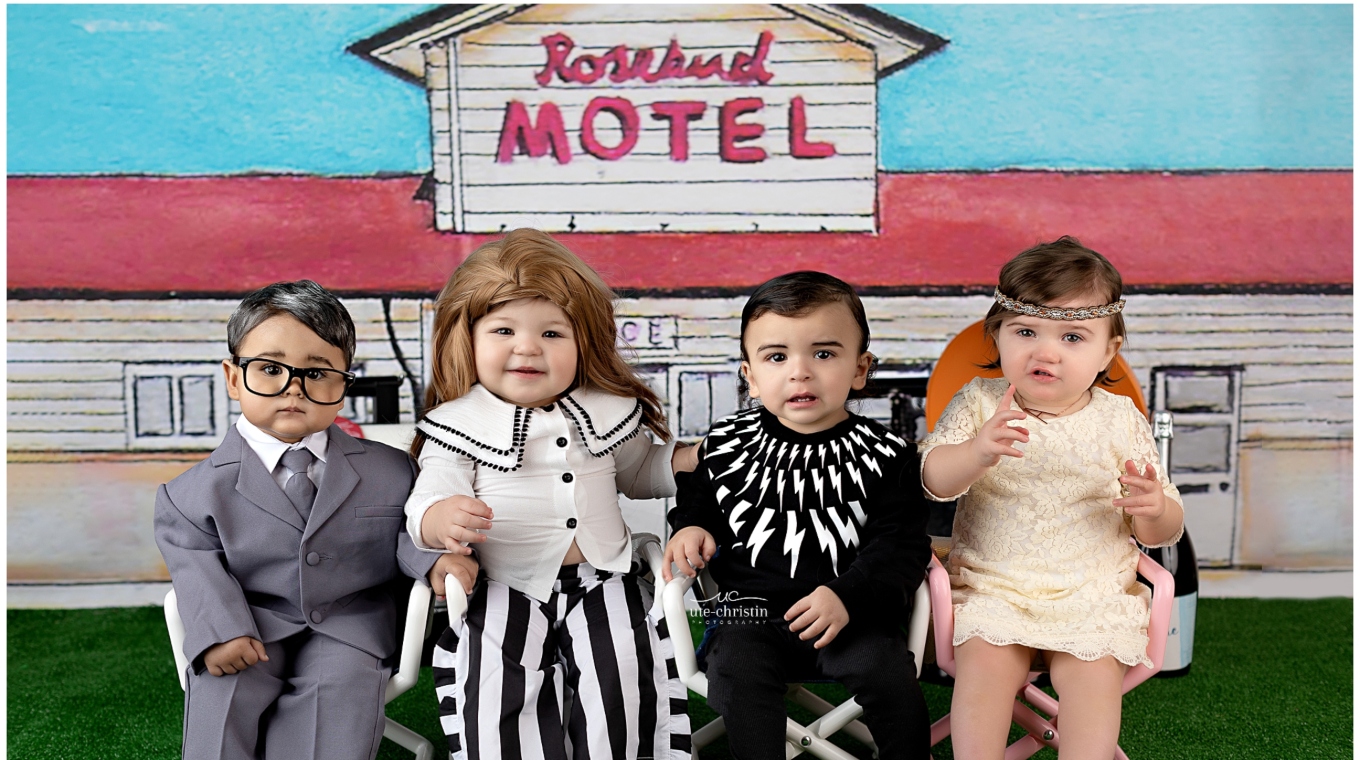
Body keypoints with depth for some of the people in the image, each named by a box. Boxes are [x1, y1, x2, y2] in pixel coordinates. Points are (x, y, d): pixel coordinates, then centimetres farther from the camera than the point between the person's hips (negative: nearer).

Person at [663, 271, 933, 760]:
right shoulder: (728, 445, 2)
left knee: (891, 674, -19)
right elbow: (698, 497, 20)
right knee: (739, 672, -24)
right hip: (751, 612, 1)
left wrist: (848, 596, -19)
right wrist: (691, 527, -1)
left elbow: (900, 545, -6)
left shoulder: (883, 456, -4)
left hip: (853, 615, -1)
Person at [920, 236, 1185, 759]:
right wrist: (978, 452, -34)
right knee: (985, 661, -23)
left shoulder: (1120, 420, 2)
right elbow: (933, 480, -14)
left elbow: (1162, 533, 6)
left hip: (1093, 593, 1)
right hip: (991, 585, -1)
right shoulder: (979, 403, -1)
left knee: (1094, 673, -21)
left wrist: (1156, 509, -19)